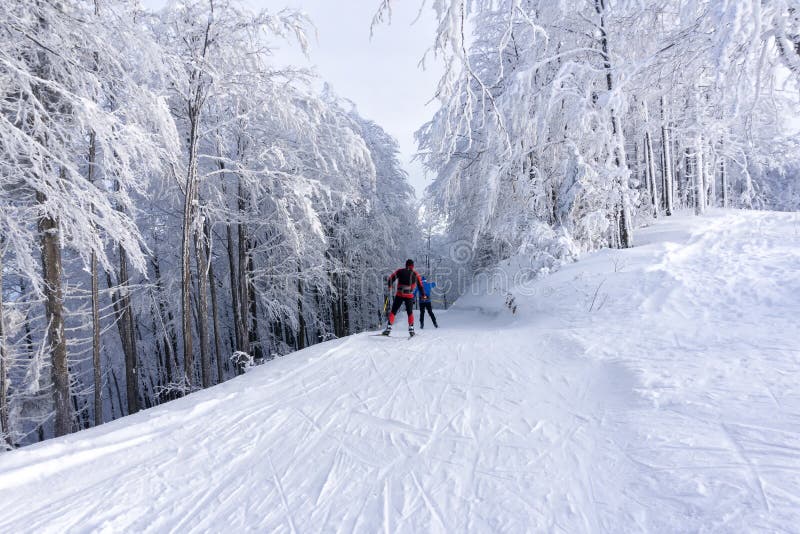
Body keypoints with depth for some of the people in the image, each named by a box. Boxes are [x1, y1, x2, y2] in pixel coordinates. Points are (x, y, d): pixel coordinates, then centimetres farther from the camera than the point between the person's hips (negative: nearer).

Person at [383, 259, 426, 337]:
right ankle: (411, 329, 11)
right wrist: (424, 294, 23)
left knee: (393, 312, 7)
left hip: (399, 295, 0)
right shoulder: (416, 274, 7)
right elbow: (420, 286, 11)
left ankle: (388, 328, -2)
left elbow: (391, 278, -3)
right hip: (409, 296, 0)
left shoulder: (400, 271, 6)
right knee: (410, 312, 18)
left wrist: (389, 288, 5)